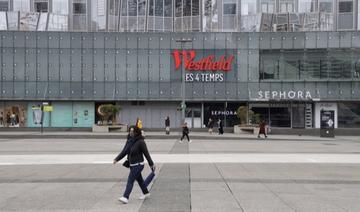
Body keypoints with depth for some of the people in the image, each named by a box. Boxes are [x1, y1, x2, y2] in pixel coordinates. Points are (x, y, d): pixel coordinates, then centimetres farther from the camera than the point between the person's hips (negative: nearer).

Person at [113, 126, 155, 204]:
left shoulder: (140, 142, -17)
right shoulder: (129, 141, 4)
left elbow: (146, 153, -13)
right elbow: (124, 152, 5)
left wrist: (151, 164, -8)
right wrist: (116, 159, -6)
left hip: (138, 165, -8)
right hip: (132, 165, 8)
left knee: (130, 181, -11)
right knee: (139, 179, 20)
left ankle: (125, 197, -11)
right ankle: (146, 193, 36)